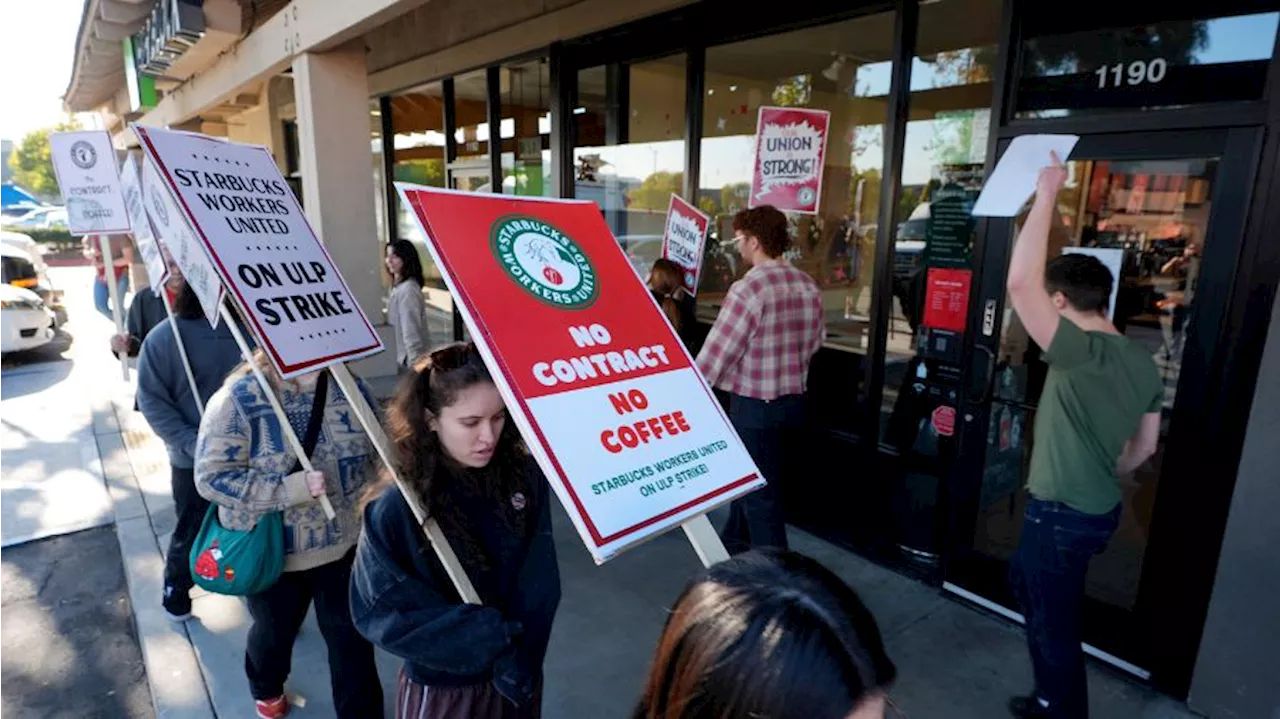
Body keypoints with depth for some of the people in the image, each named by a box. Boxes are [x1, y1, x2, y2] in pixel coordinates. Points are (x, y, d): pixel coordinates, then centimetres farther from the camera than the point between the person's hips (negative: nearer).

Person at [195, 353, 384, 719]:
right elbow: (211, 476, -20)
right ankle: (266, 688, 58)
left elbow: (380, 453, 4)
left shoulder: (349, 387, -8)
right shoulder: (237, 400, -19)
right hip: (272, 553, -1)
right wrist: (292, 488, -29)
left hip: (345, 544, 2)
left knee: (353, 639, 10)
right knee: (275, 631, 25)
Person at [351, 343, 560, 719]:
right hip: (442, 689, -2)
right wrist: (494, 635, -18)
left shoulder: (525, 476, -13)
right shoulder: (395, 508, -20)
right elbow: (382, 612, -15)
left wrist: (519, 661, -16)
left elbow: (539, 587, -9)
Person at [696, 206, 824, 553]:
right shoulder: (809, 285, 2)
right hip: (793, 399, 8)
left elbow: (717, 350, -19)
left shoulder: (749, 288, -21)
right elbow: (816, 340, 12)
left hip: (755, 404, -8)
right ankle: (735, 544, 43)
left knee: (759, 492, 5)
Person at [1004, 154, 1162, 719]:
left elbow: (1020, 283, -33)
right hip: (1099, 509, 9)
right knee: (1026, 583, 27)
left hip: (1062, 515, -9)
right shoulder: (1143, 363, 2)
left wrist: (1046, 195, -25)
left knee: (1053, 628, 10)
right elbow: (1144, 447, 11)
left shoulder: (1081, 354, -25)